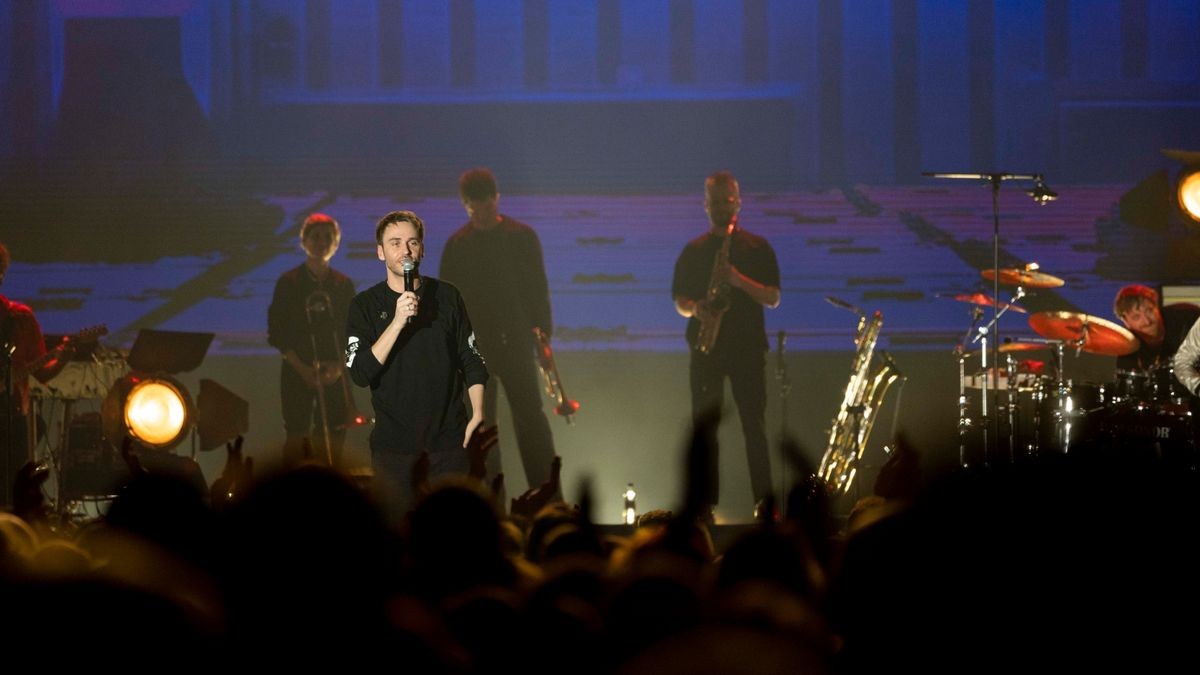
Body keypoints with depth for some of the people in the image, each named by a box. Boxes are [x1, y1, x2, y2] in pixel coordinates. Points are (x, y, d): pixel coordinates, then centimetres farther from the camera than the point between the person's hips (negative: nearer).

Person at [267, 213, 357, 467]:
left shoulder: (343, 284, 9)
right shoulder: (289, 282, 1)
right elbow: (277, 333, -2)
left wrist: (339, 365, -10)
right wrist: (302, 368, -13)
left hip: (333, 374, 2)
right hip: (297, 371, -2)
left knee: (332, 441, -2)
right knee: (296, 437, -6)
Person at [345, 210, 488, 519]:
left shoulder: (447, 296, 4)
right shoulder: (365, 305, -1)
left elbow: (472, 360, 11)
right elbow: (360, 373, -13)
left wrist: (477, 414, 0)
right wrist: (398, 321, -21)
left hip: (449, 434, 1)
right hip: (394, 438, -1)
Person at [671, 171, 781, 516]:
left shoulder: (757, 248, 6)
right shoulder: (693, 251, 12)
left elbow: (772, 298, -1)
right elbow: (679, 301, 12)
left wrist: (738, 280, -16)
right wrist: (694, 309, -11)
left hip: (747, 347, -2)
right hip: (705, 346, 2)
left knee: (754, 426, -5)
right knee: (705, 428, 0)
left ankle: (764, 500, -3)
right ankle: (707, 500, 4)